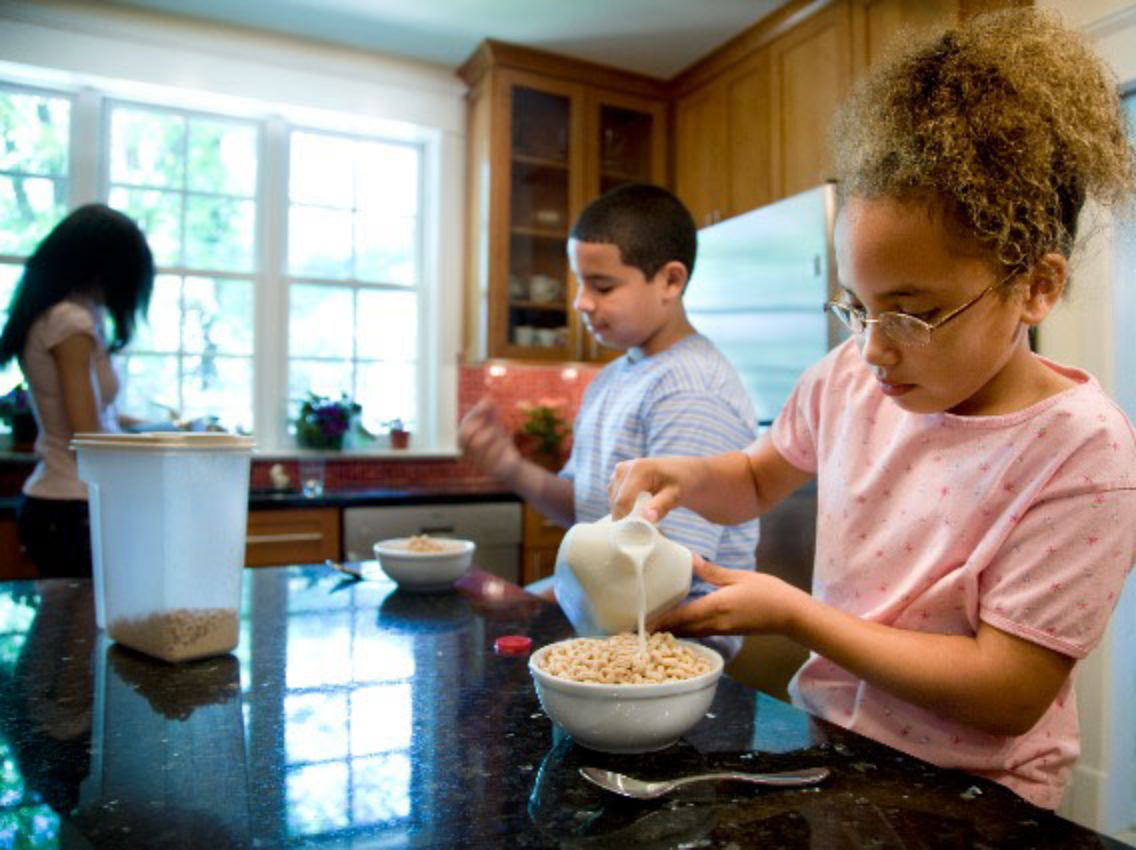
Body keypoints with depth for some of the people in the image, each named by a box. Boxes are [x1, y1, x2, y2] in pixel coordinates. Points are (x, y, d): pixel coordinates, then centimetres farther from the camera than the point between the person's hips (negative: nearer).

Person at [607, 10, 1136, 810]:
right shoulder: (851, 377, -6)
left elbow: (1009, 694, -19)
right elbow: (757, 479, 11)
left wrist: (790, 612, -20)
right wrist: (688, 475, -10)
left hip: (967, 800, -4)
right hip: (825, 741, 4)